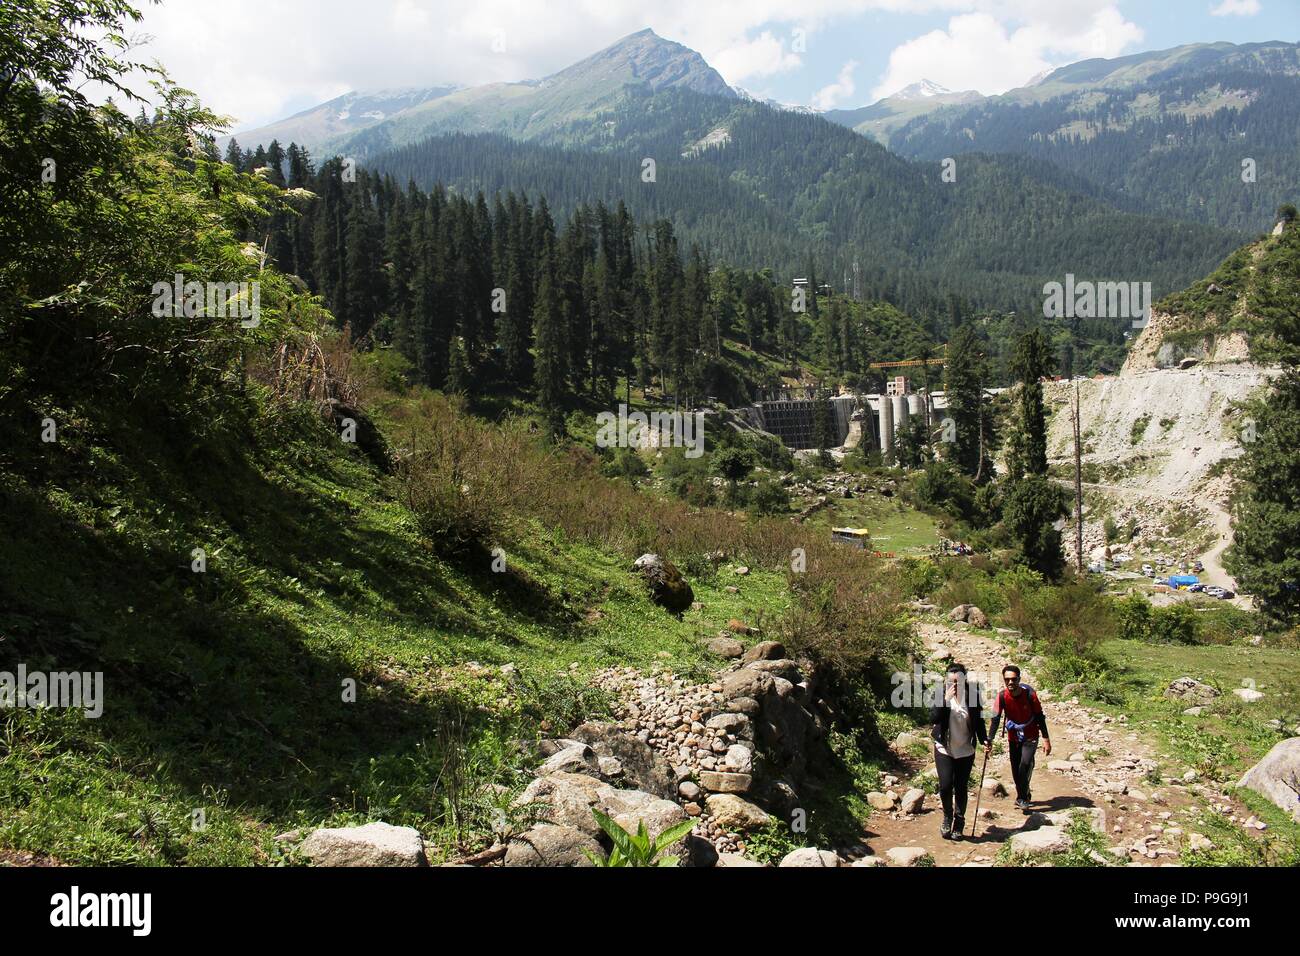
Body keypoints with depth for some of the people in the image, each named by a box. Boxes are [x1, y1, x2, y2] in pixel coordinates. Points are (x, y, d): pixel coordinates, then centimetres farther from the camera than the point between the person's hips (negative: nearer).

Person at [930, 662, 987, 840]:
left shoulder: (972, 695, -4)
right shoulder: (940, 695, -7)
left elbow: (979, 720, 5)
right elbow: (934, 718, -18)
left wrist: (983, 739, -10)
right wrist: (946, 698, -26)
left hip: (965, 751, 1)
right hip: (944, 749, -1)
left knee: (961, 788, 5)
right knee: (945, 785, -10)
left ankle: (958, 824, 22)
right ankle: (947, 817, 16)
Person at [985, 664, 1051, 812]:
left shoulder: (1029, 694, -23)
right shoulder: (1002, 696, -18)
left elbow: (1039, 716, -12)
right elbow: (995, 718, -17)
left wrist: (1046, 739, -11)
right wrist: (990, 740, -27)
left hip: (1030, 736, -3)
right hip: (1013, 737, 3)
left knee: (1025, 765, -18)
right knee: (1015, 769, 7)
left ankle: (1023, 798, -1)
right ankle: (1023, 796, 29)